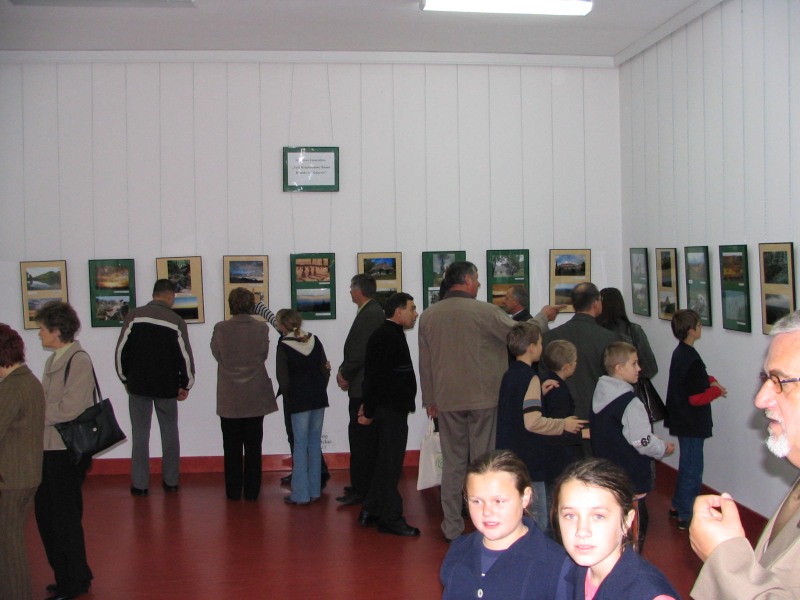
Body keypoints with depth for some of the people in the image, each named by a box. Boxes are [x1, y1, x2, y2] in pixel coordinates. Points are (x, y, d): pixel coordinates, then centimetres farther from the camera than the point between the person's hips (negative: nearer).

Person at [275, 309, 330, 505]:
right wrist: (320, 390, 13)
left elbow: (283, 378, -9)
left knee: (300, 445, 1)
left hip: (299, 401, -4)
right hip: (319, 398, 5)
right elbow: (325, 369, 5)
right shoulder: (314, 340, 3)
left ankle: (300, 494, 4)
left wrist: (289, 399, 5)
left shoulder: (284, 347, -10)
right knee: (315, 442, 11)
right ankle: (314, 491, 17)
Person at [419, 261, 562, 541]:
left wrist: (430, 399, 16)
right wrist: (543, 316, 14)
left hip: (447, 401, 4)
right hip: (483, 398, -3)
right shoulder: (485, 311, -12)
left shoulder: (428, 316, 2)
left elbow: (425, 362, 7)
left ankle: (452, 528, 17)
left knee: (453, 463, 12)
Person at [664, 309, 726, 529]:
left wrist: (709, 380, 3)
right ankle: (686, 516, 12)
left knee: (687, 464, 22)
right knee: (692, 469, 2)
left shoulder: (679, 352, 5)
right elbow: (696, 398, -24)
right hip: (692, 423, -10)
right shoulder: (692, 360, -25)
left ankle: (678, 505, 34)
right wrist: (717, 390, -9)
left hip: (681, 420, 10)